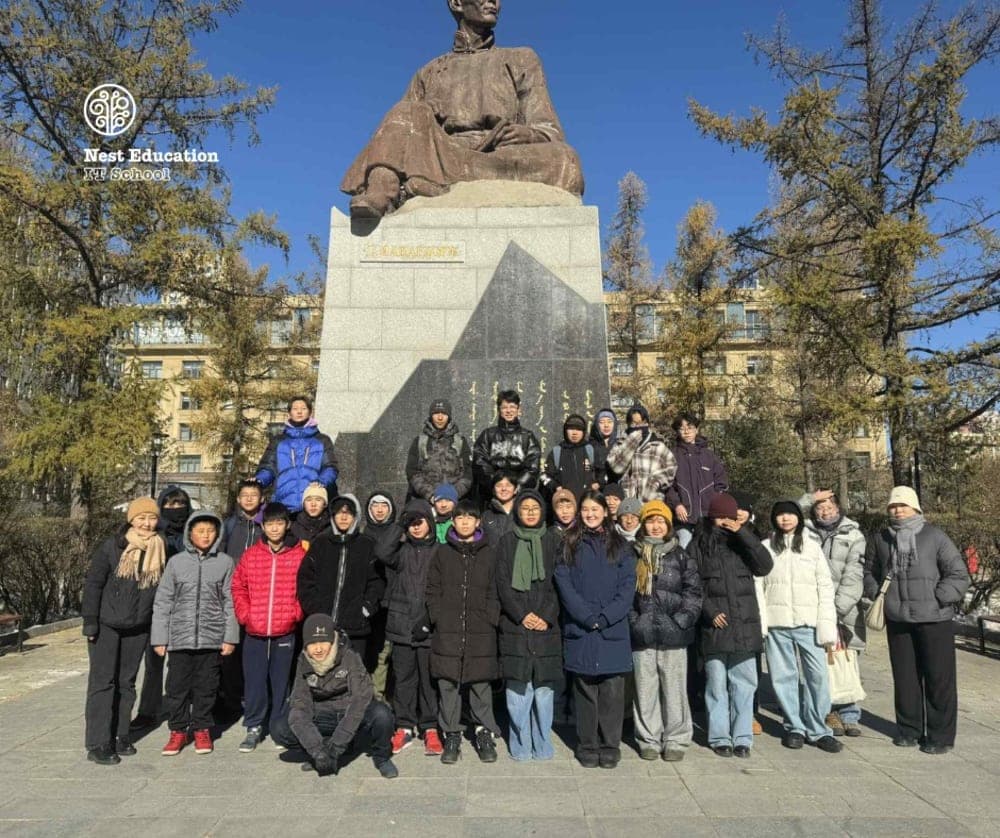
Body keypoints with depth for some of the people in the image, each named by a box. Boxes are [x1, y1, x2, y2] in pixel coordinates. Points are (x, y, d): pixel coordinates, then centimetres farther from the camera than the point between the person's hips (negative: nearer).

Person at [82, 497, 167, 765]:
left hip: (138, 628, 4)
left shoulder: (160, 550, 1)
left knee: (127, 683, 12)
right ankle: (98, 744, 6)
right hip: (106, 625, -4)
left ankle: (120, 736, 22)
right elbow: (93, 583, -8)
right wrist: (90, 620, -11)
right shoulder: (111, 547, -9)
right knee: (102, 682, -1)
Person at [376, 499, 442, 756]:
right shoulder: (401, 550, 7)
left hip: (429, 626, -2)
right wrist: (399, 526, -12)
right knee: (403, 677, 10)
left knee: (430, 678, 5)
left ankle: (430, 728, 17)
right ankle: (404, 727, 22)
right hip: (402, 623, 2)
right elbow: (382, 552, -15)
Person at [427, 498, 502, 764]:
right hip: (447, 630, 1)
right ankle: (451, 736, 17)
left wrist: (491, 619, -3)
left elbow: (494, 592, 7)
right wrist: (438, 618, -2)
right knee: (448, 684, 4)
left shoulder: (489, 553, 7)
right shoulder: (442, 553, 8)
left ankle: (485, 734, 17)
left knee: (481, 684, 3)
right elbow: (432, 590, 8)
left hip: (481, 631, 0)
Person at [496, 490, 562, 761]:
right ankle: (520, 745, 12)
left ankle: (542, 744, 14)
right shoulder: (507, 542, 8)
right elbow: (502, 583, 1)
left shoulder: (550, 544, 11)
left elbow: (557, 585, 6)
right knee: (517, 687, -2)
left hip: (546, 625, 1)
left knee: (544, 685, 1)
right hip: (515, 625, -1)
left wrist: (546, 616, -7)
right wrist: (522, 615, -9)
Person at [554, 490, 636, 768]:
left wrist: (606, 617, -12)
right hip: (579, 629, 0)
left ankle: (610, 746, 15)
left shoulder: (619, 546, 8)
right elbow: (564, 584, -2)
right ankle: (587, 746, 17)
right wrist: (588, 617, -12)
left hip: (613, 629, 0)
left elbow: (628, 586, 0)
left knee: (612, 689, 1)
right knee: (585, 688, 5)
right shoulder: (569, 545, 7)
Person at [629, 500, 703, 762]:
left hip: (673, 634, -1)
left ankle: (676, 740, 18)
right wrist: (632, 620, -4)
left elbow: (693, 591, 2)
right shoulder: (633, 555, 5)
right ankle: (648, 739, 21)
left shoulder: (681, 556, 5)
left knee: (674, 688, 4)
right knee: (645, 689, 8)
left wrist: (682, 620, -8)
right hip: (641, 634, 1)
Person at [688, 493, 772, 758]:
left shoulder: (742, 544, 10)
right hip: (714, 627, -2)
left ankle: (742, 737, 16)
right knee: (717, 684, 5)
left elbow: (765, 566, -7)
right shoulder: (698, 545, 4)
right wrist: (709, 612, -11)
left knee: (744, 684, 5)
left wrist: (743, 533, -12)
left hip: (745, 626, 2)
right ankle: (719, 737, 16)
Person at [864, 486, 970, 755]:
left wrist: (938, 599, -13)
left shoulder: (934, 536, -5)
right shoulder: (880, 539, 6)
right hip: (897, 619, 3)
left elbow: (959, 575, -5)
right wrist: (877, 596, 6)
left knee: (939, 677, 4)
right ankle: (909, 729, 25)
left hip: (934, 619, -3)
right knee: (904, 676, 12)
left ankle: (941, 735, 16)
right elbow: (870, 572, 20)